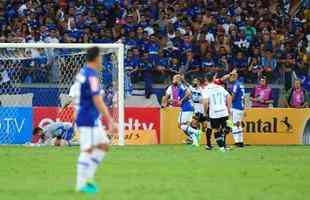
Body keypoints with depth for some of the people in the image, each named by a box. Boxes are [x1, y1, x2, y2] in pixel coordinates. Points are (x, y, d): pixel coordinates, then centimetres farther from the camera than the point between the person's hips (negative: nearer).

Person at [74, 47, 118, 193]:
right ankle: (82, 184, -4)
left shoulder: (82, 72, 12)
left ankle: (88, 178, 11)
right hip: (89, 119, -10)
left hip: (92, 119, 10)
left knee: (103, 145, 13)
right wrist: (110, 121, -22)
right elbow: (97, 101, -22)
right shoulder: (92, 75, -17)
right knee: (88, 150, -6)